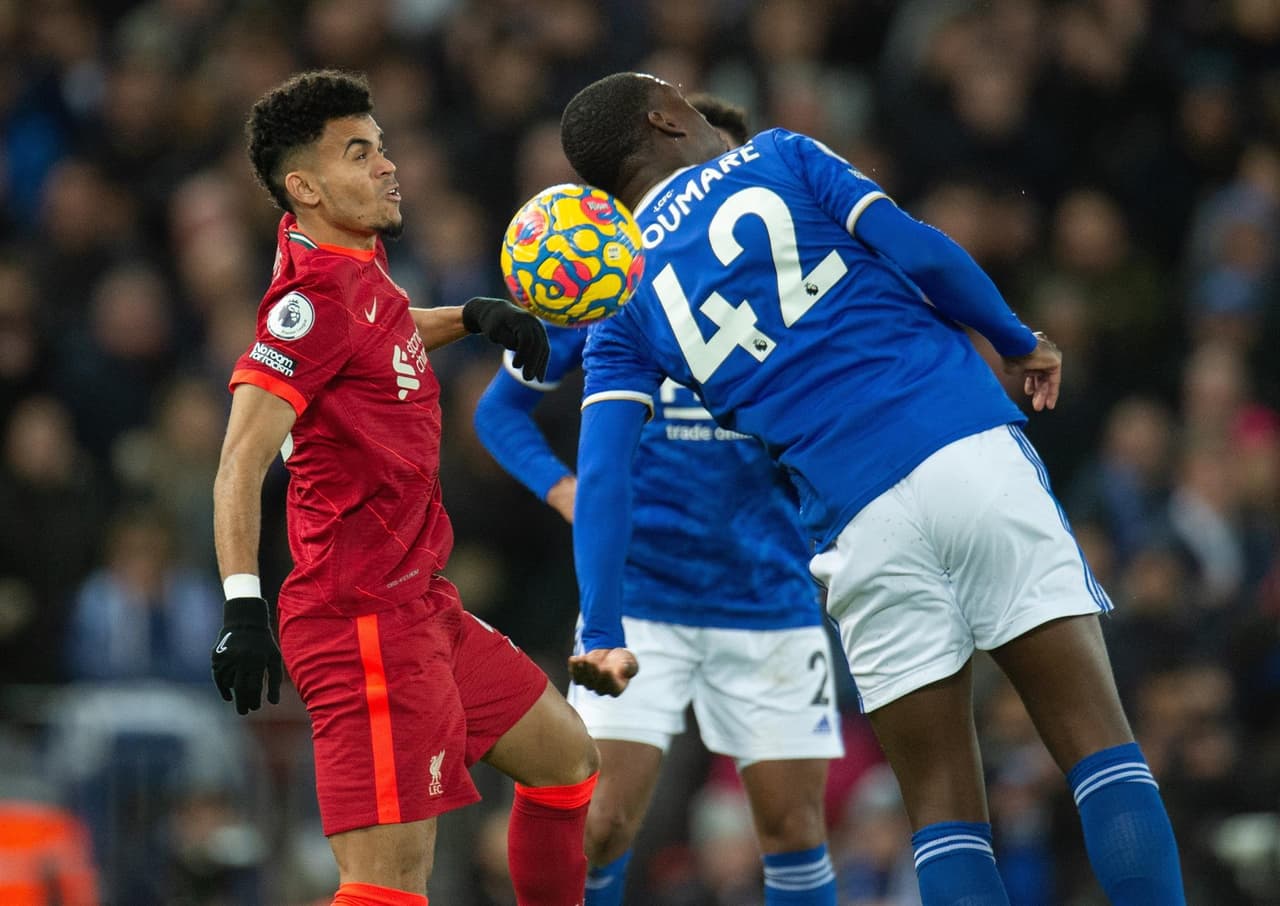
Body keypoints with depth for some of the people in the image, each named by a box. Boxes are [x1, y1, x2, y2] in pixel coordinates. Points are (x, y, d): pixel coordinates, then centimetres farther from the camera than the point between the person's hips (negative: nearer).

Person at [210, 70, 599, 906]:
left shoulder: (360, 265, 12)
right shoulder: (313, 296, -16)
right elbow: (241, 464, -23)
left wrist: (474, 316, 24)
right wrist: (242, 606, -32)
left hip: (420, 604, 10)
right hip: (367, 617, -10)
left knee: (566, 757, 23)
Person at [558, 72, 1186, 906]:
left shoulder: (623, 316, 16)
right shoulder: (777, 159, 13)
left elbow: (603, 474, 5)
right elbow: (919, 253, 1)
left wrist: (603, 637, 3)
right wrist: (1018, 341, 16)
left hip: (862, 524, 1)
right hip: (974, 452, -1)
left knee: (944, 808, 8)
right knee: (1100, 744, -1)